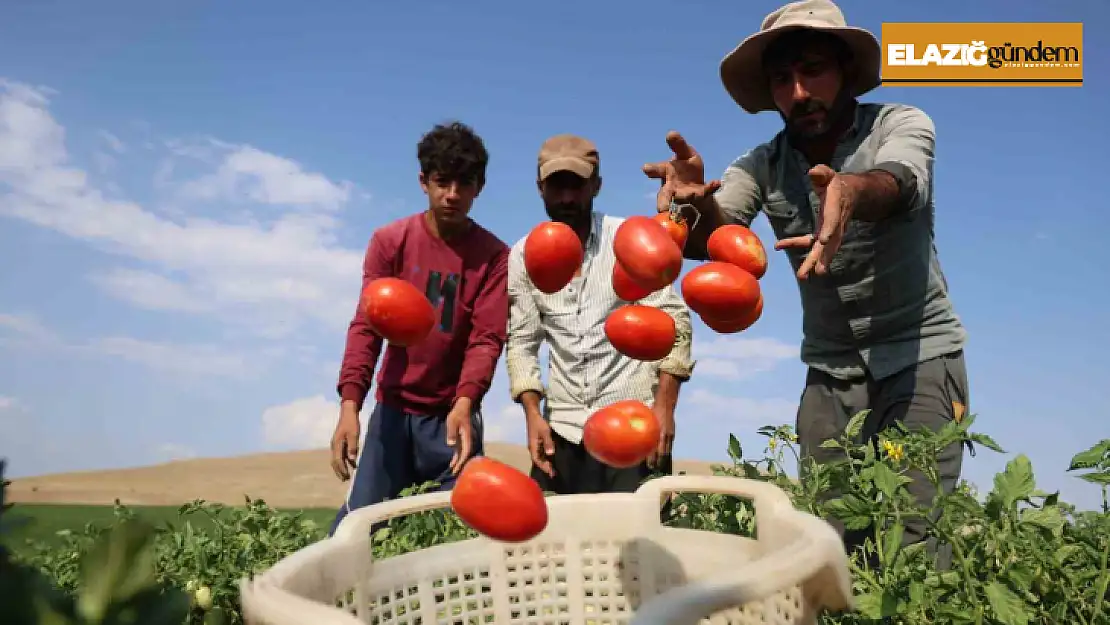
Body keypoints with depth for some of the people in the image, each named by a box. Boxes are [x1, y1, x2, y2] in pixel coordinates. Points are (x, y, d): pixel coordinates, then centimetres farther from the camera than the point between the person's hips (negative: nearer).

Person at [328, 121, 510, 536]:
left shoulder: (493, 255, -5)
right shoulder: (389, 241, -2)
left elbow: (486, 338, -12)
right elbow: (366, 326, -8)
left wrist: (464, 404, -30)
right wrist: (350, 405, -21)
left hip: (454, 414, -1)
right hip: (393, 409, 1)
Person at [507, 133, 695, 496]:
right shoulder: (523, 257, 4)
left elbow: (673, 320, -5)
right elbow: (521, 342, 6)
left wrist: (664, 405, -13)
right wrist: (532, 413, -6)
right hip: (562, 429, 3)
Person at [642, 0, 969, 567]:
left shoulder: (902, 125, -8)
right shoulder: (763, 165, -2)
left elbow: (899, 183, -32)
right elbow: (710, 237, -21)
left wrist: (849, 192, -55)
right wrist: (695, 201, -45)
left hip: (920, 356, -2)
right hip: (828, 371, 3)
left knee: (914, 544, -12)